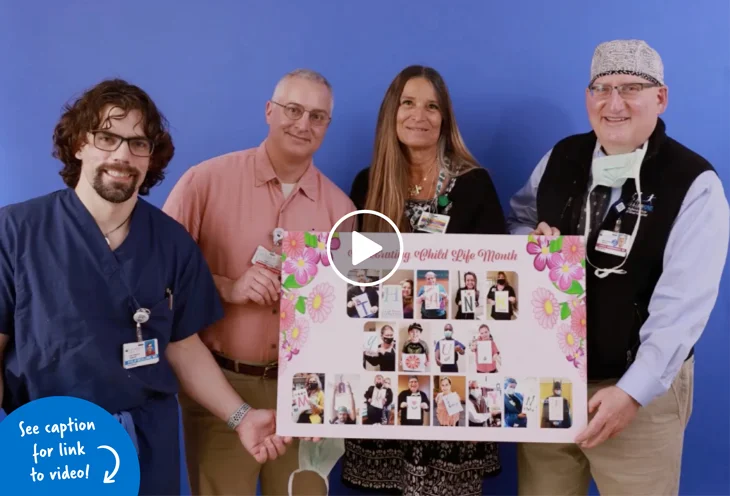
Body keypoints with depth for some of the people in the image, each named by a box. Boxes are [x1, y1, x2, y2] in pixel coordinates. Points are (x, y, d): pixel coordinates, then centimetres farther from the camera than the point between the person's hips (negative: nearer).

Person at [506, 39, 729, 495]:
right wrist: (532, 240, -7)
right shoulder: (560, 158, 3)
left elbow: (683, 304, -19)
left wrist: (632, 392, -24)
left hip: (641, 386, -4)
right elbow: (518, 221, 17)